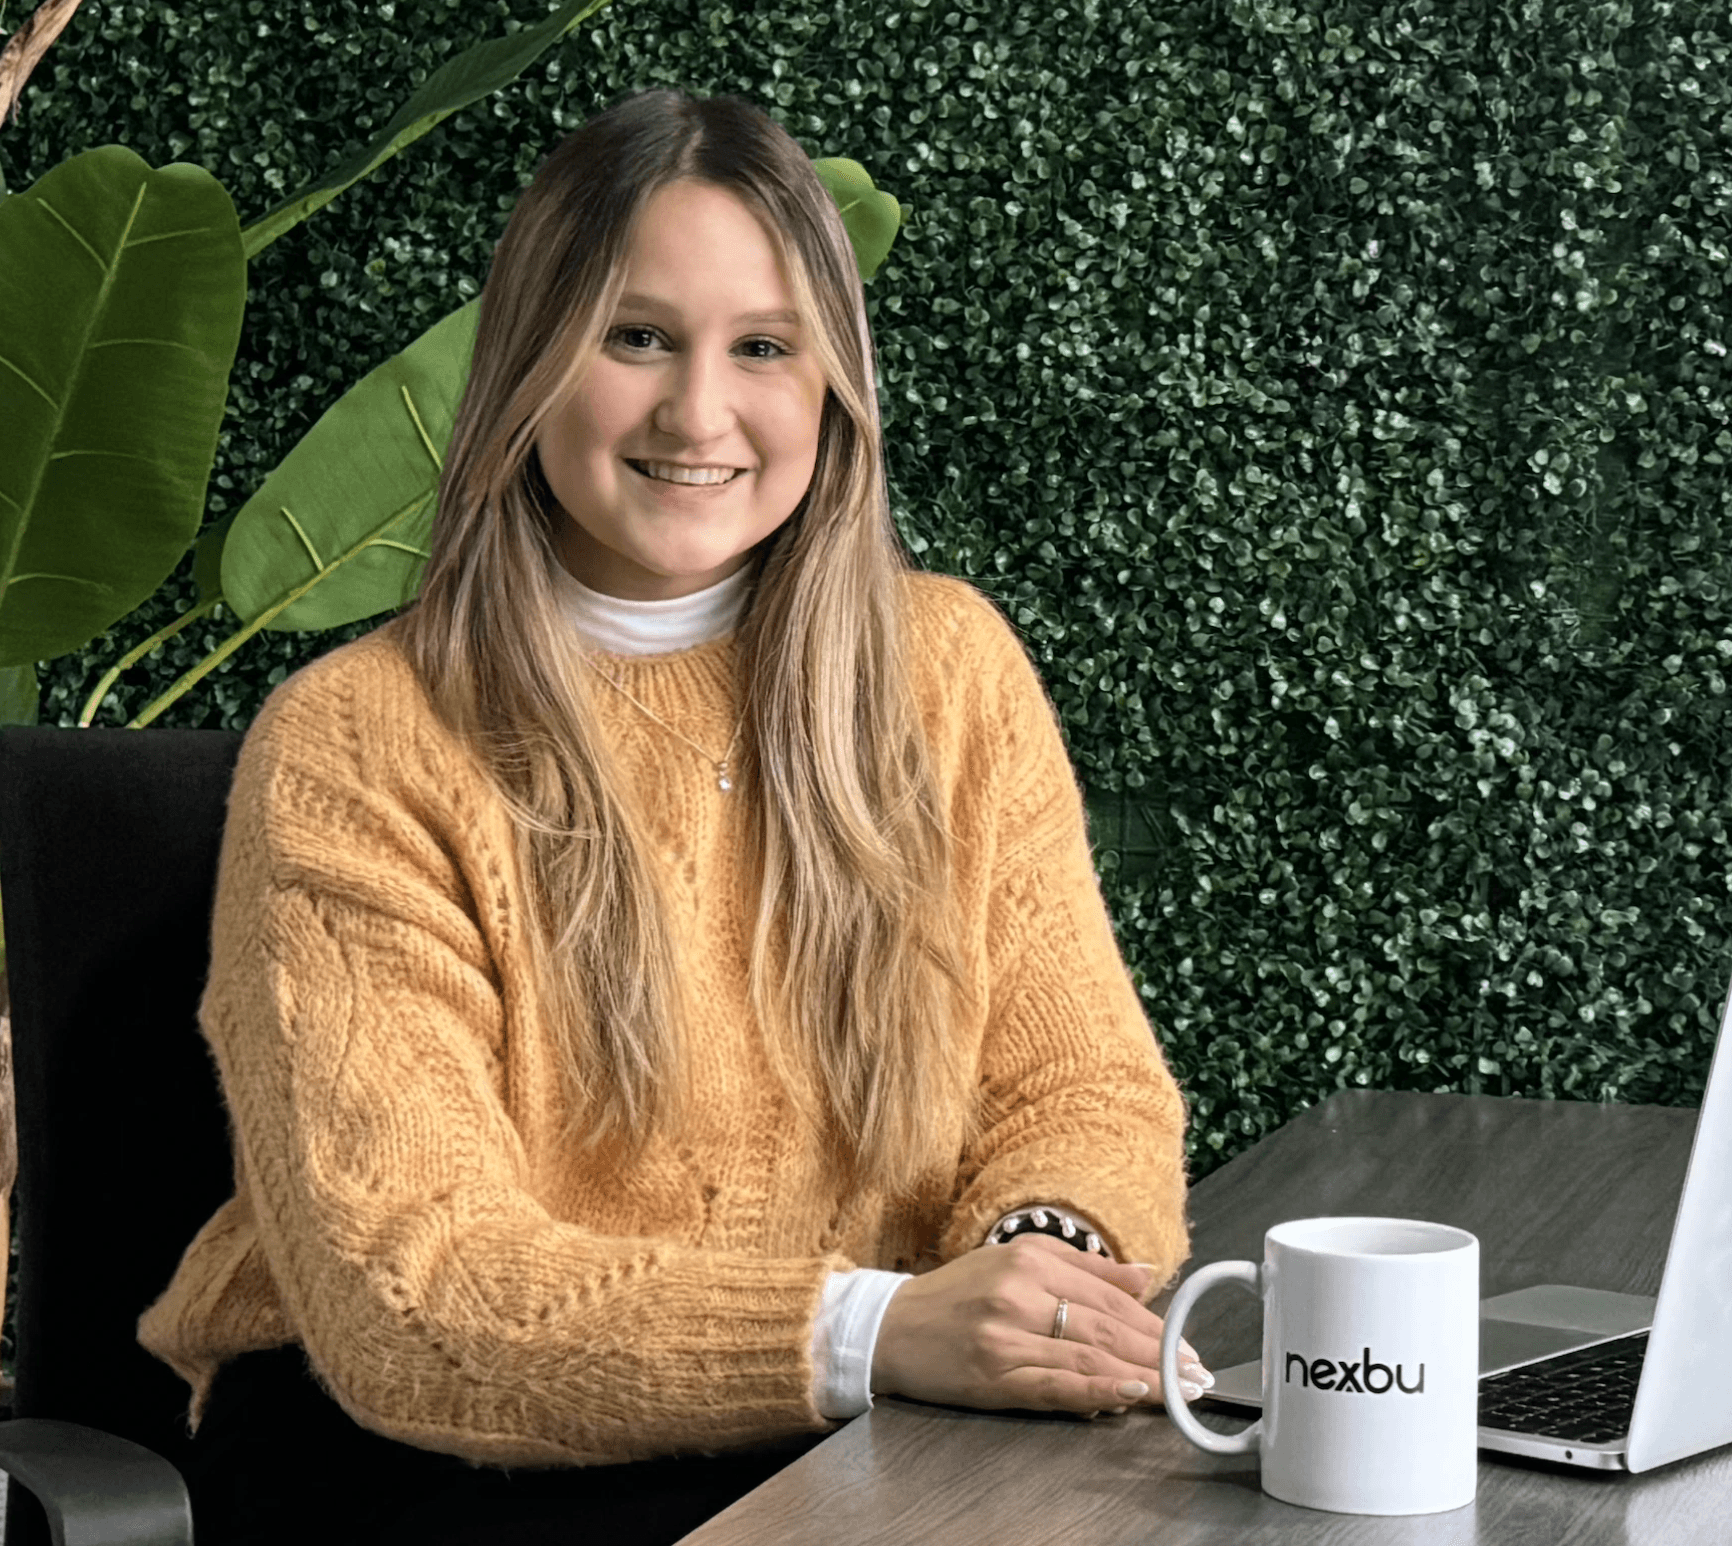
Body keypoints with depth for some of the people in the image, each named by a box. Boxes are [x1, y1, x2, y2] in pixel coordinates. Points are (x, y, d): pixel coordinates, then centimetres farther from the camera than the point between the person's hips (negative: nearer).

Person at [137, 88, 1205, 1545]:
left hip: (868, 1425, 4)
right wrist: (871, 1329, -31)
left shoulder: (949, 668, 4)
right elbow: (405, 1287, -17)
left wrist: (1044, 1249, -22)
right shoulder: (350, 751, -9)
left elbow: (1084, 1088, 4)